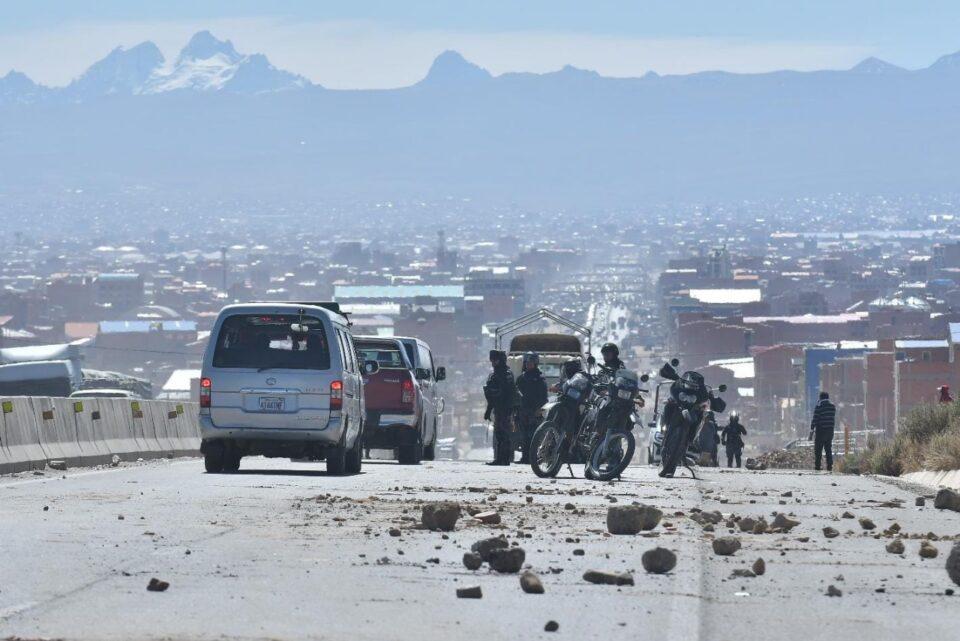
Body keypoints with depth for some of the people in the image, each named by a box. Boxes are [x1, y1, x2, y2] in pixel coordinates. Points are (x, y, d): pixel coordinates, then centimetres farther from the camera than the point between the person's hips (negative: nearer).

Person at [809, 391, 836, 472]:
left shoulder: (818, 407, -10)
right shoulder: (833, 407, 5)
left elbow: (814, 420, -12)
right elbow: (833, 418, 13)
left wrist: (811, 430, -9)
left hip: (820, 431, -5)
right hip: (830, 431, 5)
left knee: (818, 450, 0)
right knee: (828, 449, 10)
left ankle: (817, 467, -4)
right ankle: (830, 467, 6)